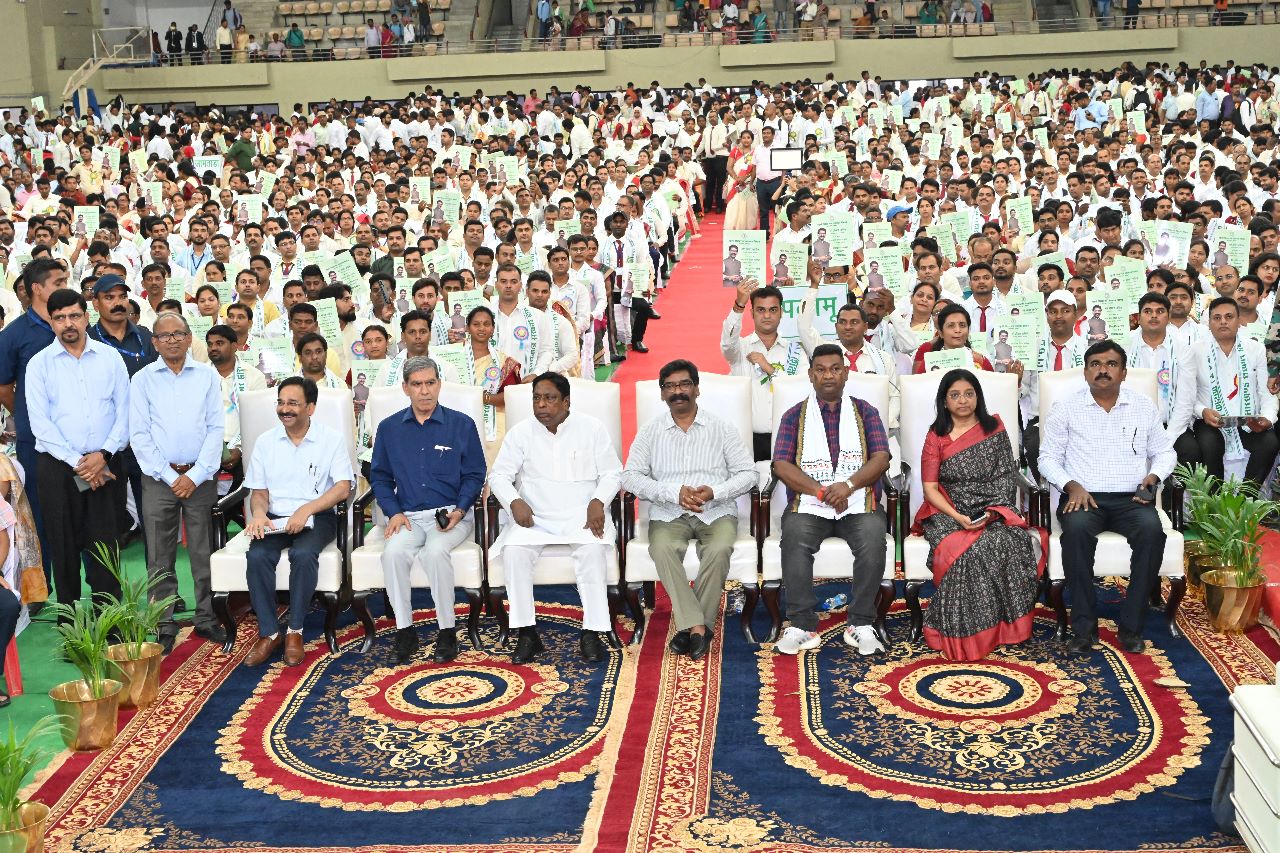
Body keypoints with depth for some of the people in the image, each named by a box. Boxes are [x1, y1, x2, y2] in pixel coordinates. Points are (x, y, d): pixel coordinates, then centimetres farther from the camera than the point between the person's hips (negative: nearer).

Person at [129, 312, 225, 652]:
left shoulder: (208, 376, 5)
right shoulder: (143, 379, 4)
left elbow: (216, 428, 1)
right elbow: (139, 434, 0)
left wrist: (195, 476, -8)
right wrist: (170, 477, -8)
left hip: (200, 477, 0)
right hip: (159, 478, 0)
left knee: (204, 553, 3)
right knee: (160, 558, 3)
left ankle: (206, 618, 13)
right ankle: (164, 626, 10)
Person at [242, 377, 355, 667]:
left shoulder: (331, 439, -1)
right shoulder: (266, 441, 10)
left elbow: (343, 488, -10)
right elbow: (259, 491, 11)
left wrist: (307, 509, -24)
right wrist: (259, 513, -13)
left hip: (316, 518, -3)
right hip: (275, 519, 3)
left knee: (303, 554, -34)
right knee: (258, 555, -29)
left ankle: (295, 631, -19)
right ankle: (269, 632, -17)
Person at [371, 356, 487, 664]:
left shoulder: (462, 425, 5)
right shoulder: (389, 428, 11)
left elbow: (474, 475, 6)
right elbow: (380, 476, 14)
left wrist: (459, 510, -10)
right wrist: (394, 512, -3)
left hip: (450, 515, -2)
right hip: (408, 516, 2)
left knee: (435, 551, -34)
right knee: (394, 551, -31)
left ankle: (447, 632, -20)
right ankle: (404, 630, -18)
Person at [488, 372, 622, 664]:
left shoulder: (591, 428, 4)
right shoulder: (521, 432, 7)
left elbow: (612, 473, 4)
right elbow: (499, 475, 7)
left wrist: (598, 501, -15)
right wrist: (514, 502, -14)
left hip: (582, 516, -1)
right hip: (534, 518, 2)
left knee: (593, 549, -33)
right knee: (514, 550, -29)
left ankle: (591, 633, -26)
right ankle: (527, 633, -21)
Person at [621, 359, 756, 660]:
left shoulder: (722, 428, 8)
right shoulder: (651, 431, 9)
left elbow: (747, 473, 4)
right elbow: (630, 476, 0)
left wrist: (714, 492, -15)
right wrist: (675, 493, -14)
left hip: (716, 511, 0)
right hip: (669, 513, 1)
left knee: (719, 549, -33)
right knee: (662, 549, -32)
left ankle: (691, 626, -20)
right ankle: (697, 627, -29)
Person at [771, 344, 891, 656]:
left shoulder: (865, 411, 15)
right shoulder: (795, 416, 14)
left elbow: (881, 459, 2)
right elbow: (782, 465, 1)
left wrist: (848, 485, -16)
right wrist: (821, 491, -13)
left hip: (858, 502, 0)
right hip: (808, 503, 0)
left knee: (873, 537, -32)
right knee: (794, 537, -32)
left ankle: (861, 624, -22)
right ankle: (802, 625, -28)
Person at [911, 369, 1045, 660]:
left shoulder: (995, 428, 10)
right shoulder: (936, 437, 8)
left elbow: (1006, 477, 5)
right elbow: (930, 488, 1)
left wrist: (991, 513, -12)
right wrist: (958, 517, -16)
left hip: (992, 512, 1)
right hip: (949, 513, -1)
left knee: (1004, 543, -34)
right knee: (966, 550, -34)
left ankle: (1006, 626, -22)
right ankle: (965, 634, -24)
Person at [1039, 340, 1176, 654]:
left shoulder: (1144, 406, 14)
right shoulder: (1065, 408, 7)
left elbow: (1165, 452, 19)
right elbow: (1048, 457, 7)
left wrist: (1154, 476, -3)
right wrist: (1072, 485, -11)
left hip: (1131, 499, 2)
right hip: (1083, 496, -1)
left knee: (1152, 530, -33)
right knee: (1077, 529, -37)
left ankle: (1131, 625, -23)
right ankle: (1084, 626, -26)